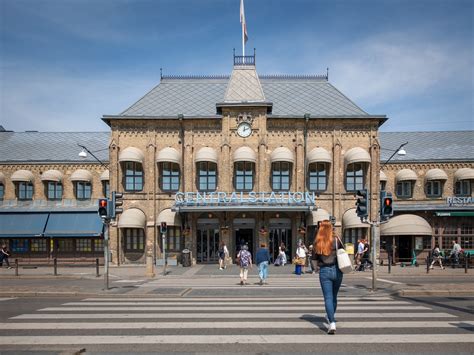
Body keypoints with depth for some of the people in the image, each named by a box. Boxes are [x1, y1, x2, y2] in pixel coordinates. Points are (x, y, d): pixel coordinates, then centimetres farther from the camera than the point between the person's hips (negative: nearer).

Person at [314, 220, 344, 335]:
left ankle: (332, 323, -13)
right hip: (336, 270, 1)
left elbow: (316, 257, 3)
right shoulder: (336, 239, -4)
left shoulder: (318, 242, -2)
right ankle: (331, 318, 35)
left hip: (324, 271, -1)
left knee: (328, 298, -1)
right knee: (334, 296, 18)